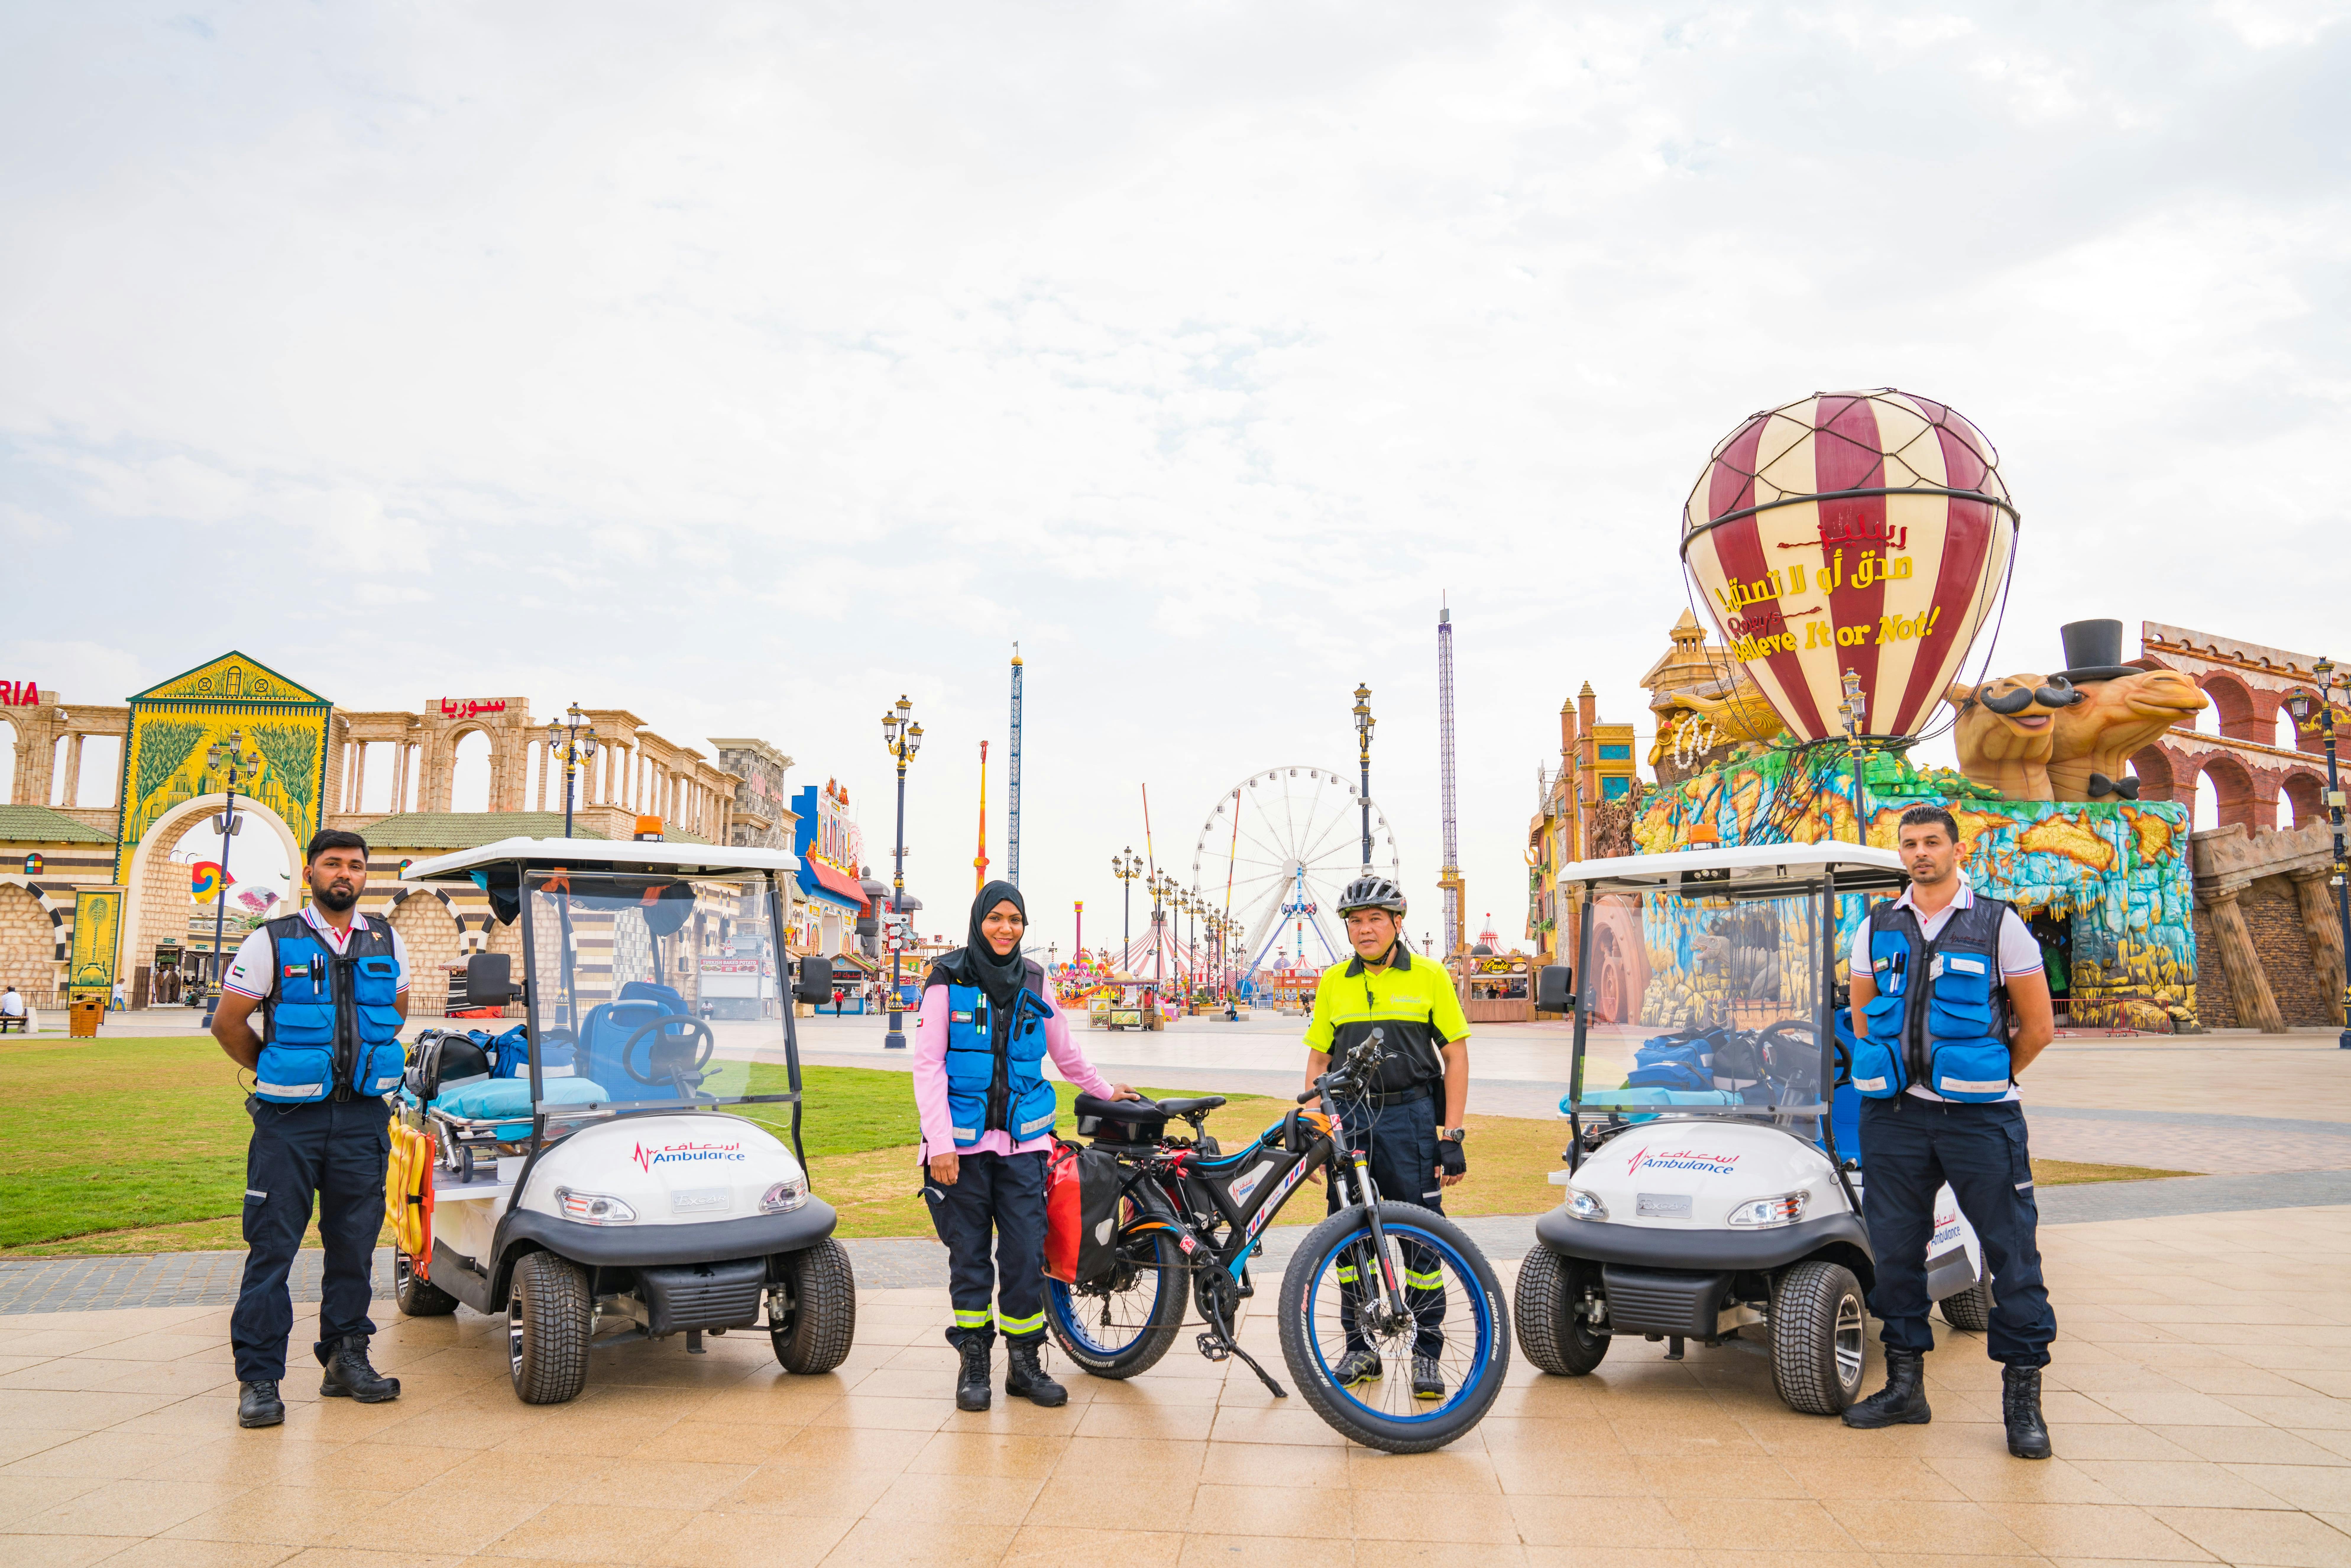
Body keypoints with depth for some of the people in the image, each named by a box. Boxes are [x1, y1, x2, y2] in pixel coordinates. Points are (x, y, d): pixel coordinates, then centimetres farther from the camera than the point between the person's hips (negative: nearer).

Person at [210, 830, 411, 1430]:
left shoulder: (387, 945, 9)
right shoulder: (273, 942, -1)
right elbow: (228, 1023, 4)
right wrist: (278, 1073, 7)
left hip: (363, 1117, 3)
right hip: (289, 1118, -3)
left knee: (354, 1244, 7)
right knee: (272, 1247, -2)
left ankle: (346, 1359, 18)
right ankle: (259, 1379, 4)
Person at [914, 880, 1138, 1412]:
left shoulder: (1035, 983, 8)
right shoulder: (948, 980, -2)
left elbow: (1065, 1053, 23)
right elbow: (928, 1064, -5)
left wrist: (1105, 1090, 34)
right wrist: (941, 1142, -12)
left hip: (1024, 1141, 2)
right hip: (962, 1144, -2)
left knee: (1026, 1254, -1)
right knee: (969, 1255, 5)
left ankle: (1025, 1363, 12)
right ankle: (974, 1364, 18)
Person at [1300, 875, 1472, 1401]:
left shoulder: (1430, 977, 0)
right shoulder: (1334, 983, 8)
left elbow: (1456, 1056, 0)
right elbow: (1318, 1060, 12)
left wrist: (1452, 1136, -6)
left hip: (1409, 1119, -3)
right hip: (1348, 1120, 3)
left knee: (1422, 1238, 0)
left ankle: (1427, 1353, 12)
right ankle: (1360, 1349, 20)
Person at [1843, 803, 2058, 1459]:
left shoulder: (1999, 924, 1)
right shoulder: (1876, 929, 10)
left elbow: (2037, 1027, 5)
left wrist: (1978, 1081, 10)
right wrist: (1897, 1077, 14)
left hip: (1979, 1117, -3)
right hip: (1895, 1113, 3)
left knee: (2012, 1251, -3)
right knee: (1894, 1250, 6)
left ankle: (2023, 1400, 7)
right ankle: (1905, 1386, 17)